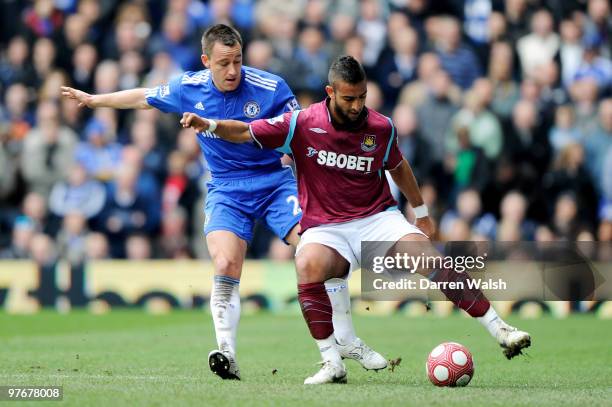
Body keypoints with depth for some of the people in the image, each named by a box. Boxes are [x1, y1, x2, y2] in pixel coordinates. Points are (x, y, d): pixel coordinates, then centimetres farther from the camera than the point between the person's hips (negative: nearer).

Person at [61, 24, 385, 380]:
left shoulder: (271, 88, -14)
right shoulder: (189, 89, -4)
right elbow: (142, 98, 14)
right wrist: (93, 100, 22)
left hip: (275, 182, -1)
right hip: (226, 191, 1)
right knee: (225, 265, -22)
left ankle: (348, 342, -3)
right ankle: (227, 354, -17)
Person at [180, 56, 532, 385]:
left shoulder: (381, 127, 0)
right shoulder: (302, 124, -7)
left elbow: (398, 166, 20)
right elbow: (244, 132, -4)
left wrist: (421, 212, 28)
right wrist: (208, 125, -22)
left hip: (378, 218, 1)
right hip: (325, 228, -1)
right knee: (308, 266, -35)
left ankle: (500, 331, -15)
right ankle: (333, 364, -26)